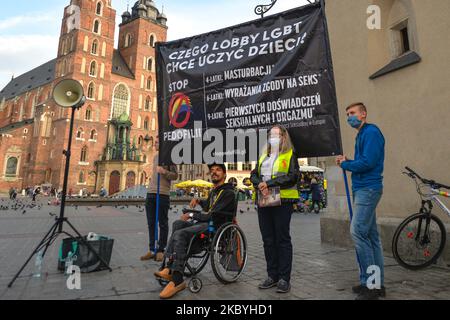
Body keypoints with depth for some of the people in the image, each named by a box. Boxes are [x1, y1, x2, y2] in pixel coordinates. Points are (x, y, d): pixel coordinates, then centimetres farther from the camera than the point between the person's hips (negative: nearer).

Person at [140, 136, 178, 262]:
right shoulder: (155, 156, 18)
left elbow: (175, 176, -7)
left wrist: (164, 172, -23)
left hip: (163, 194, -7)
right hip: (151, 193, 7)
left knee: (163, 223, 2)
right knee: (151, 223, 9)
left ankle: (161, 250, 9)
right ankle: (152, 250, 17)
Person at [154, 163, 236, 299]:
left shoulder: (228, 193, -8)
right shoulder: (214, 191, 22)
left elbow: (213, 215, -18)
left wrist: (192, 215, -9)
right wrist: (198, 200, 21)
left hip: (216, 227, -9)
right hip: (206, 222, 9)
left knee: (180, 234, -25)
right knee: (177, 223, -10)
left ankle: (177, 281, -24)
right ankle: (170, 268, -17)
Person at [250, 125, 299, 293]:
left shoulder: (290, 155, 2)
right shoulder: (263, 156, 19)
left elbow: (292, 177, -11)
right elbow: (254, 175, 11)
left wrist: (269, 183, -16)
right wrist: (260, 184, -11)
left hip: (282, 202, -5)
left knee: (283, 240, 1)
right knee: (268, 240, 10)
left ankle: (284, 278, 11)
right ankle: (272, 275, 22)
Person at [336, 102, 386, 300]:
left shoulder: (371, 132, -10)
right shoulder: (361, 135, 20)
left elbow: (367, 163, -20)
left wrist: (345, 164, -6)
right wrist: (346, 162, 3)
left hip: (368, 189, -10)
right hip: (363, 189, 10)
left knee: (358, 231, -12)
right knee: (371, 234, 11)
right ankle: (377, 283, 20)